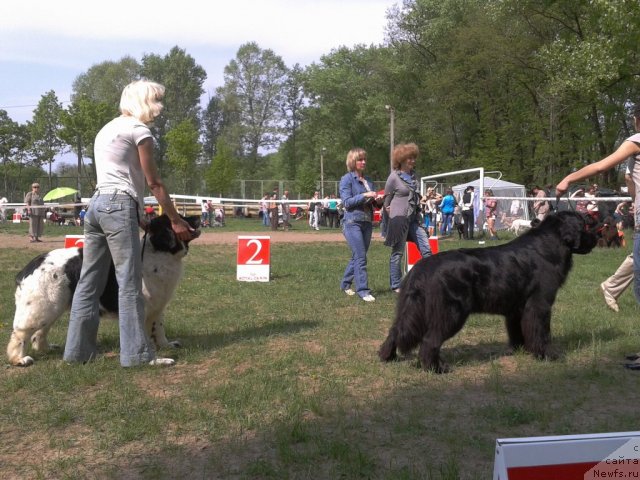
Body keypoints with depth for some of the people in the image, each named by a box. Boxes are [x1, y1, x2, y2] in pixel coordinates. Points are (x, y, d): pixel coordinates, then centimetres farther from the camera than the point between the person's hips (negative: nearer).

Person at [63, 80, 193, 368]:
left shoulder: (107, 129, 23)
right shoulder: (138, 129, -3)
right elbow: (154, 182, -3)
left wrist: (143, 216, 21)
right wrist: (176, 220, 2)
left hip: (96, 204, 9)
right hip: (119, 206, -9)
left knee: (90, 281, 9)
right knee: (129, 282, -8)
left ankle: (78, 349, 13)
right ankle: (137, 353, -6)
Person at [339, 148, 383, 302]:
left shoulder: (368, 180, 15)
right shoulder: (347, 179, -4)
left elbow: (372, 203, 20)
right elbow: (347, 202, -12)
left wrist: (378, 200, -2)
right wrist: (364, 195, -19)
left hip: (367, 222, 7)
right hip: (353, 222, -7)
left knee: (357, 256, 12)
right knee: (360, 257, -11)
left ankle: (345, 284, 27)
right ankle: (363, 290, -9)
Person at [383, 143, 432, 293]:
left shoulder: (413, 174, 10)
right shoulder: (394, 177, -10)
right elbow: (386, 200, -1)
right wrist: (393, 217, 2)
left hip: (414, 218, 7)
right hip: (399, 218, -7)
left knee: (426, 249, 1)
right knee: (397, 253, 2)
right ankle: (396, 286, 11)